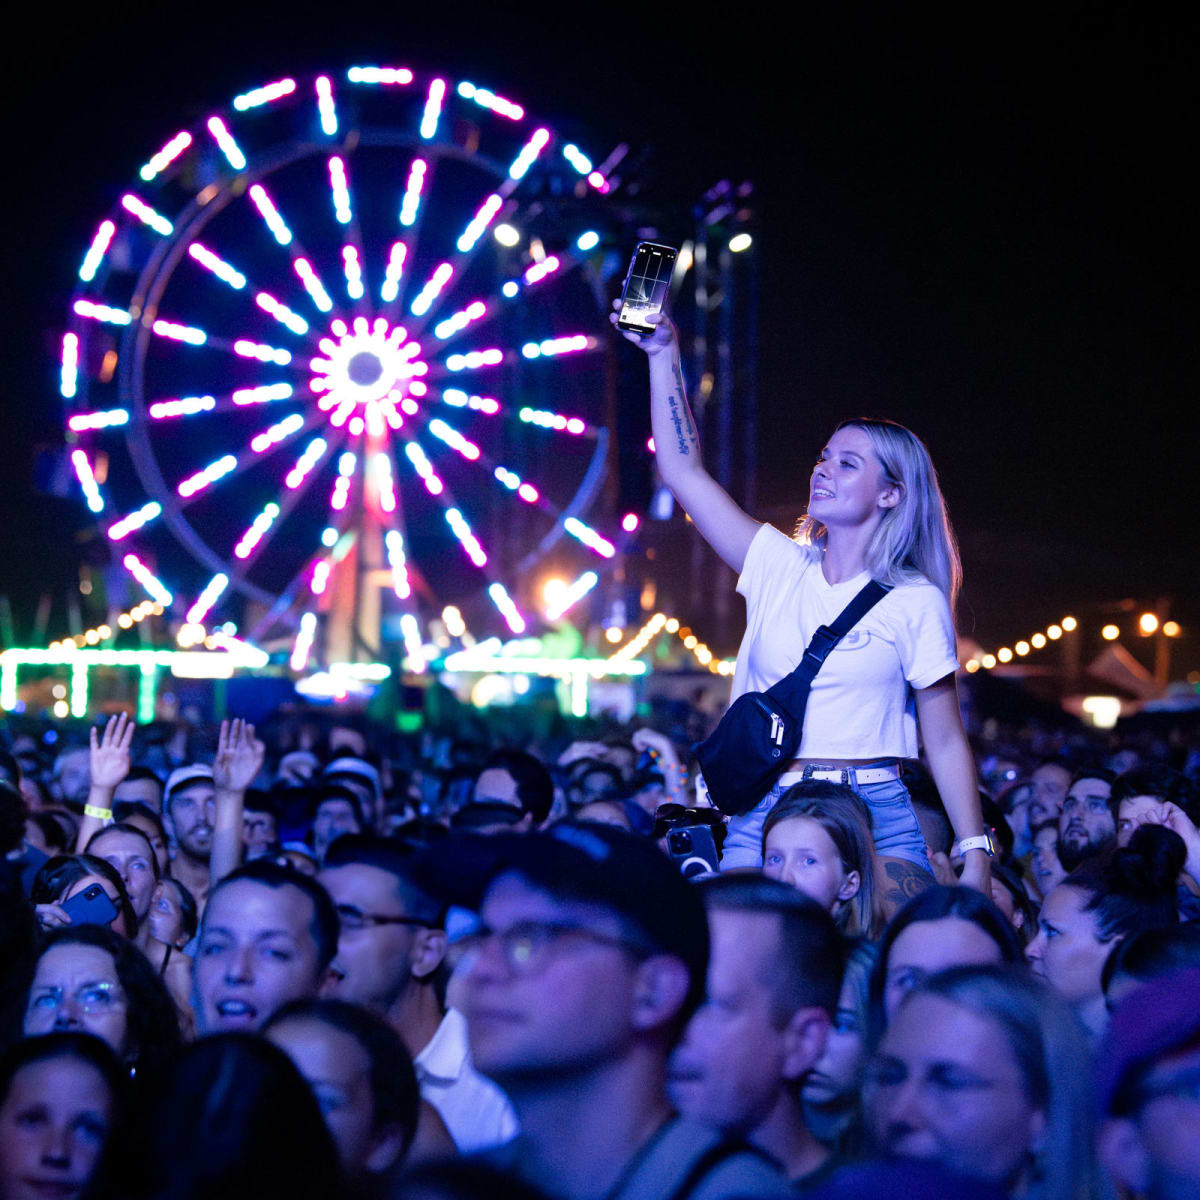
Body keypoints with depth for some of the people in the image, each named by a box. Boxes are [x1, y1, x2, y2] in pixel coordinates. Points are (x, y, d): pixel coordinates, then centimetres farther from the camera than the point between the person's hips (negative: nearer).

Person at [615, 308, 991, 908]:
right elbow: (683, 468, 9)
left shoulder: (915, 601, 1)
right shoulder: (779, 566, 11)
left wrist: (976, 857, -4)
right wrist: (664, 355, 5)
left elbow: (946, 742, 2)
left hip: (875, 821, -3)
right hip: (762, 813, 3)